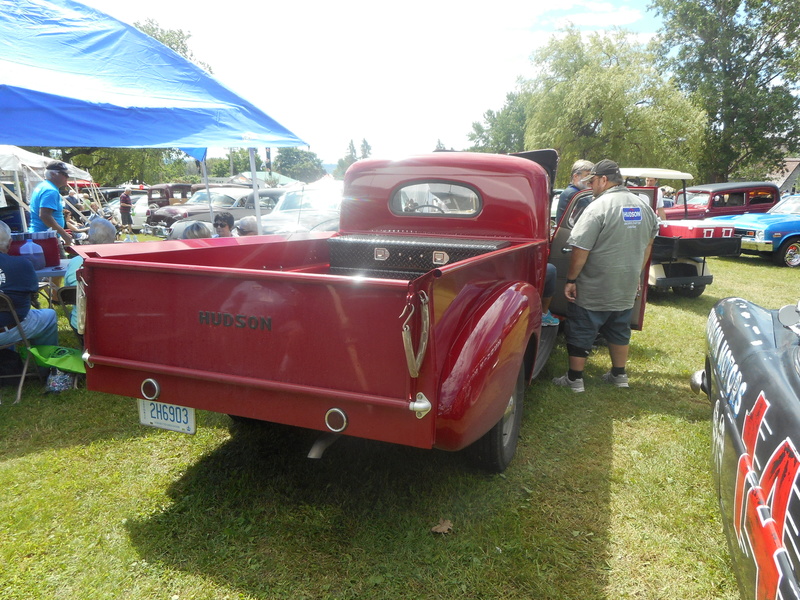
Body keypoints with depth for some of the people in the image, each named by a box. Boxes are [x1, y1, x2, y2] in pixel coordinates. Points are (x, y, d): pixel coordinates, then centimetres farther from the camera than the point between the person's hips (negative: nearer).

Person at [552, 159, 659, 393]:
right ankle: (619, 375, 32)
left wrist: (571, 280, -12)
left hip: (593, 291, -7)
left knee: (580, 333, 6)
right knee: (619, 331, 21)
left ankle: (575, 379, 13)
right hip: (626, 288, 7)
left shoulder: (599, 207, -19)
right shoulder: (644, 207, 5)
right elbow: (647, 246, 15)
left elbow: (580, 250, -21)